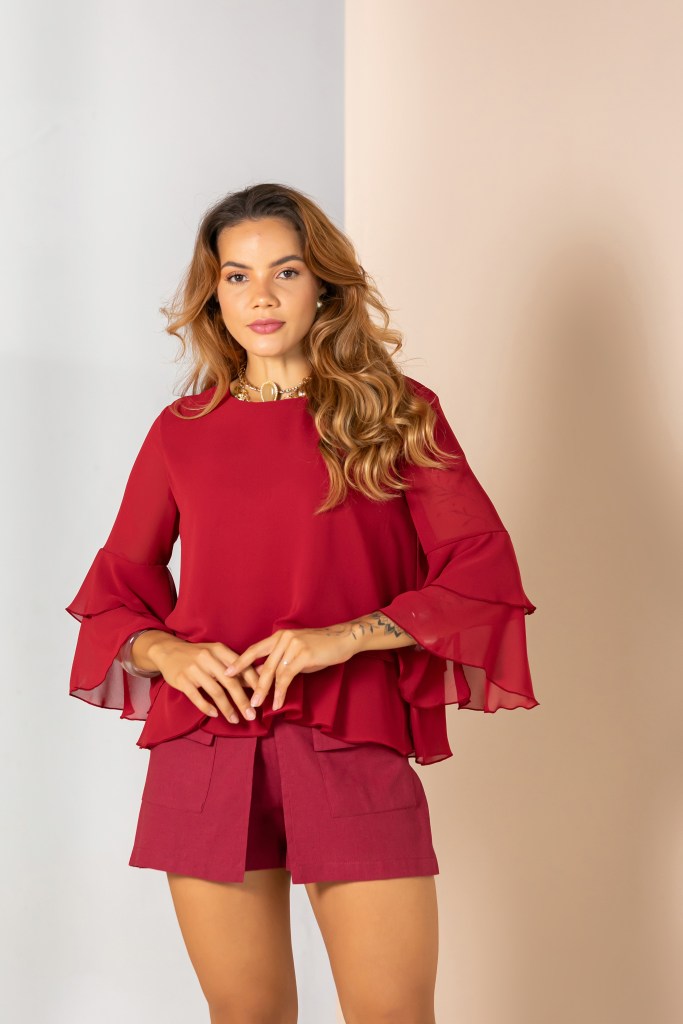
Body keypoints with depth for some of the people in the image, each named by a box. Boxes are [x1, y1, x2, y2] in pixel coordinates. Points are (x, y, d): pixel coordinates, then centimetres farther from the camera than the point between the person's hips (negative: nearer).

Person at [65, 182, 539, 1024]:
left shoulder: (395, 413, 6)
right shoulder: (181, 432, 12)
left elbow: (486, 570, -1)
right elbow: (114, 586, 17)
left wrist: (347, 636, -14)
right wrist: (164, 651, -6)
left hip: (355, 751, -2)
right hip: (206, 756, 2)